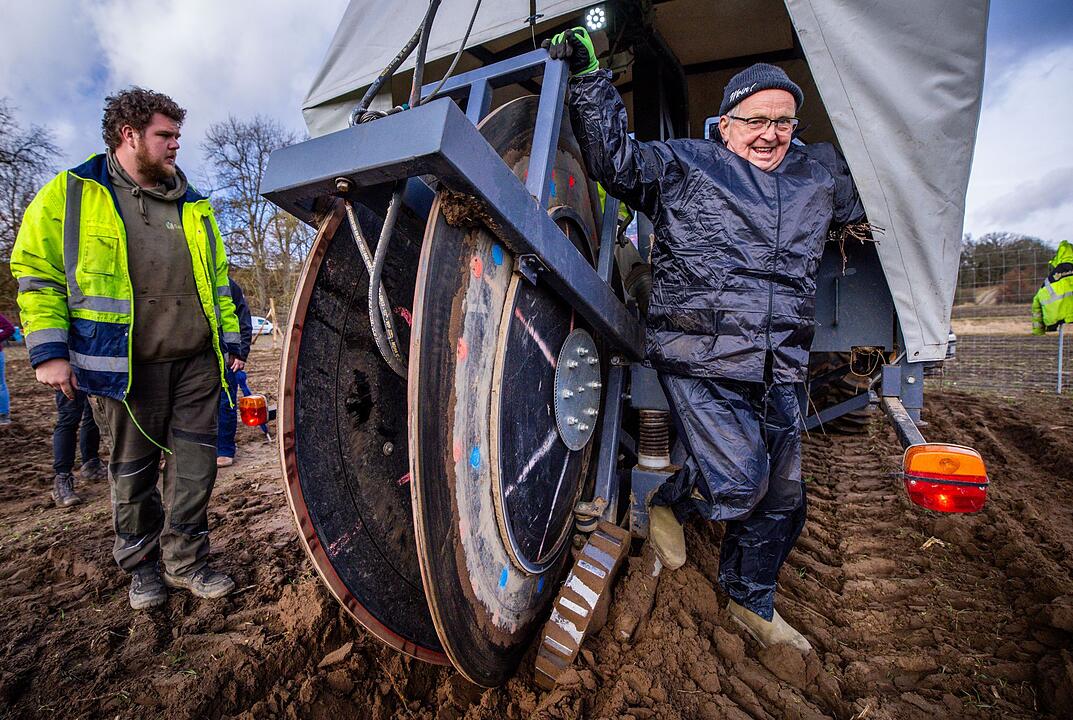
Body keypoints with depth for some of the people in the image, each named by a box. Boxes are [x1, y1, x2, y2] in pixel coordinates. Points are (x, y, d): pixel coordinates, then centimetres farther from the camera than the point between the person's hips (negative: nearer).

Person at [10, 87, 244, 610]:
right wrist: (50, 351, -4)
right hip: (125, 364, -2)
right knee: (133, 469, 9)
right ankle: (141, 565, 29)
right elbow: (36, 272, 3)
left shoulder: (194, 207, 15)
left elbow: (218, 280, 17)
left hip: (196, 361, 3)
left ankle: (185, 560, 21)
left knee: (195, 463, 4)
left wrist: (229, 341, 12)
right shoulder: (70, 194, 5)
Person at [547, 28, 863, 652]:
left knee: (782, 496, 14)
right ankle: (666, 502, 23)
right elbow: (616, 157, -3)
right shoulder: (684, 164, 4)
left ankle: (752, 602, 39)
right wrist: (588, 77, -7)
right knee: (739, 484, -12)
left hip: (779, 372, 7)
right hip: (703, 361, -6)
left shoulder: (820, 173, 21)